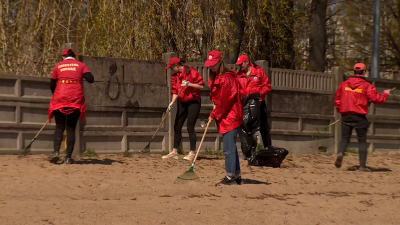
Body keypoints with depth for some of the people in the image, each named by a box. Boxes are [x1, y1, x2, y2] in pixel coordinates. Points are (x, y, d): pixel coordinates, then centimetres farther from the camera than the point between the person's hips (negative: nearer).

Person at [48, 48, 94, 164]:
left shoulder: (58, 65, 10)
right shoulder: (80, 65, 9)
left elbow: (52, 84, 10)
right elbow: (90, 79, -3)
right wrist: (81, 75, 17)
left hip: (60, 97, 0)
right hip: (76, 98, 0)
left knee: (59, 127, 8)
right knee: (71, 128, 7)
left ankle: (56, 151, -13)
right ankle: (68, 157, -1)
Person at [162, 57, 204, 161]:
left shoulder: (191, 72, -13)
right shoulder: (174, 76, 8)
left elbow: (201, 86, -13)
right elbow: (174, 90, 8)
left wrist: (189, 84, -24)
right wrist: (172, 102, -7)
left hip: (193, 102, -7)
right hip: (182, 102, 7)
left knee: (190, 127, -10)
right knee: (177, 127, 7)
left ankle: (192, 153, -3)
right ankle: (174, 152, 14)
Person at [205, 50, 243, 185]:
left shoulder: (226, 78, -16)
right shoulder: (215, 77, 14)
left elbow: (225, 100, -17)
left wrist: (214, 114, -10)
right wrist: (215, 114, 9)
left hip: (230, 117, -10)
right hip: (225, 117, 10)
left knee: (228, 148, -9)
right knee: (230, 147, 13)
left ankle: (230, 177, -6)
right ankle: (236, 176, 19)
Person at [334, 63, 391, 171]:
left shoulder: (344, 84, 6)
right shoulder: (366, 85, -5)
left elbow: (336, 101, 10)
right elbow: (377, 99, -8)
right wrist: (385, 94, 11)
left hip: (346, 116, 3)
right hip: (360, 117, -3)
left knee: (345, 138, 10)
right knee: (362, 141, 7)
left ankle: (340, 153, -20)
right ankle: (362, 165, 4)